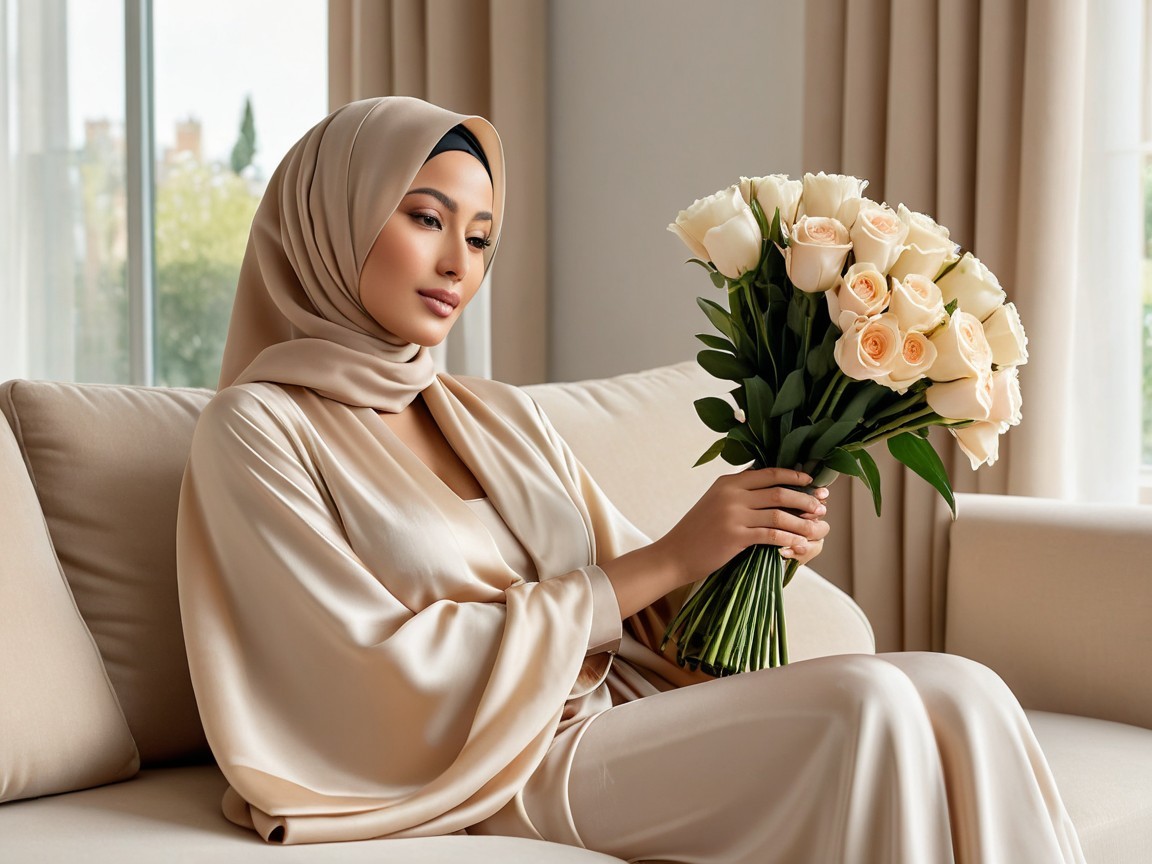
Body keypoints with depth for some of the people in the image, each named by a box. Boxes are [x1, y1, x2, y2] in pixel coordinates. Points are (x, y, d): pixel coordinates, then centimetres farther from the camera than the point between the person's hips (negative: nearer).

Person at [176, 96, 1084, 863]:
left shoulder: (503, 416, 16)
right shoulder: (257, 427, -3)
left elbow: (648, 611, 14)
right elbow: (394, 667, -12)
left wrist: (748, 551, -9)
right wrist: (667, 559, -12)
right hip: (500, 767, -6)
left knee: (961, 694, -15)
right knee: (867, 707, -25)